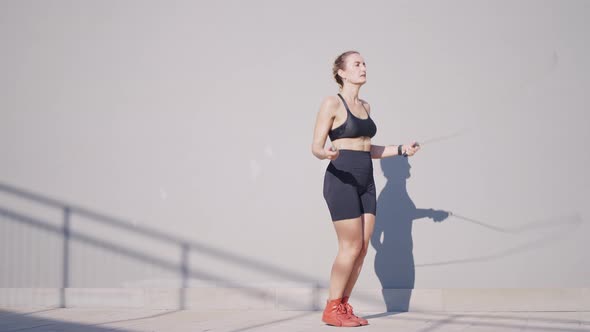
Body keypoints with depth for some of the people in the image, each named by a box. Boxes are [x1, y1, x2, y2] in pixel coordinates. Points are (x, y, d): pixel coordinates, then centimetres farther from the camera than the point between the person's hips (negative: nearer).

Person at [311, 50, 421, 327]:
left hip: (365, 183, 7)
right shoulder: (332, 103, -6)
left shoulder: (365, 107, 16)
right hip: (341, 180, -7)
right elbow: (316, 147, -9)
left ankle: (343, 306, 14)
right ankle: (331, 310, 5)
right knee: (351, 247, -8)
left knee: (362, 248, 4)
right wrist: (326, 154, -31)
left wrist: (401, 149, 21)